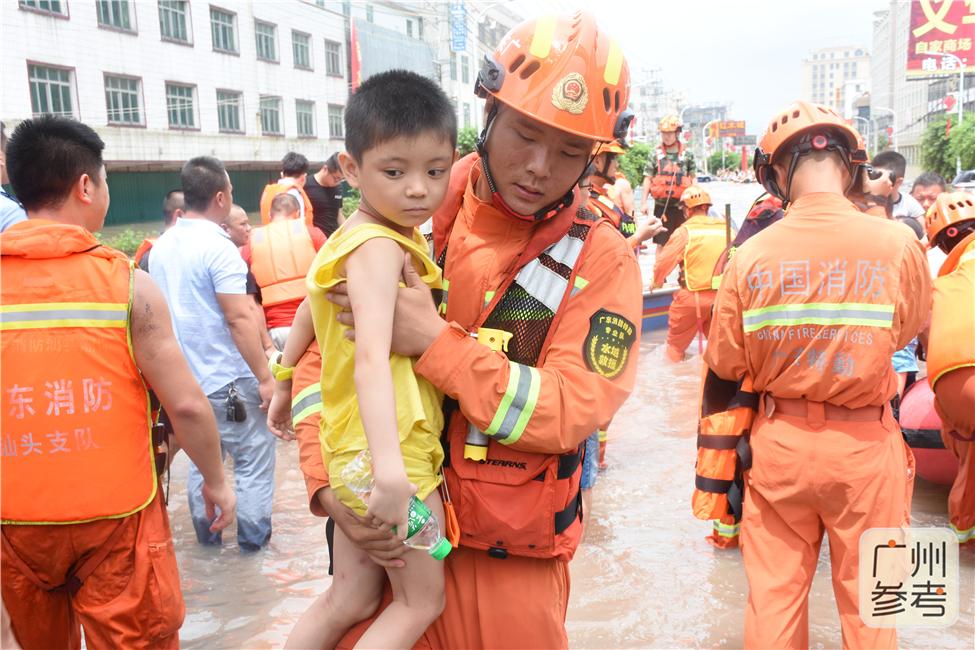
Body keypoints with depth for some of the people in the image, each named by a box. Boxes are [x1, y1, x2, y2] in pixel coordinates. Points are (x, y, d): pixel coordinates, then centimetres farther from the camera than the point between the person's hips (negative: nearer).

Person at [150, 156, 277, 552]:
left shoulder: (161, 247, 6)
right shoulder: (218, 247, -18)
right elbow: (239, 318, -23)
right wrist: (265, 377, -19)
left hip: (184, 377, 7)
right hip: (228, 378, -7)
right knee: (253, 459, 7)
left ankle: (207, 533, 27)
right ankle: (253, 535, 15)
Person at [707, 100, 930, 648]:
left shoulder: (752, 254, -14)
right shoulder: (898, 243, -14)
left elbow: (727, 364, -6)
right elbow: (909, 331, 4)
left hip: (780, 442, 1)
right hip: (866, 445, 0)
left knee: (775, 594, 17)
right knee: (867, 599, 18)